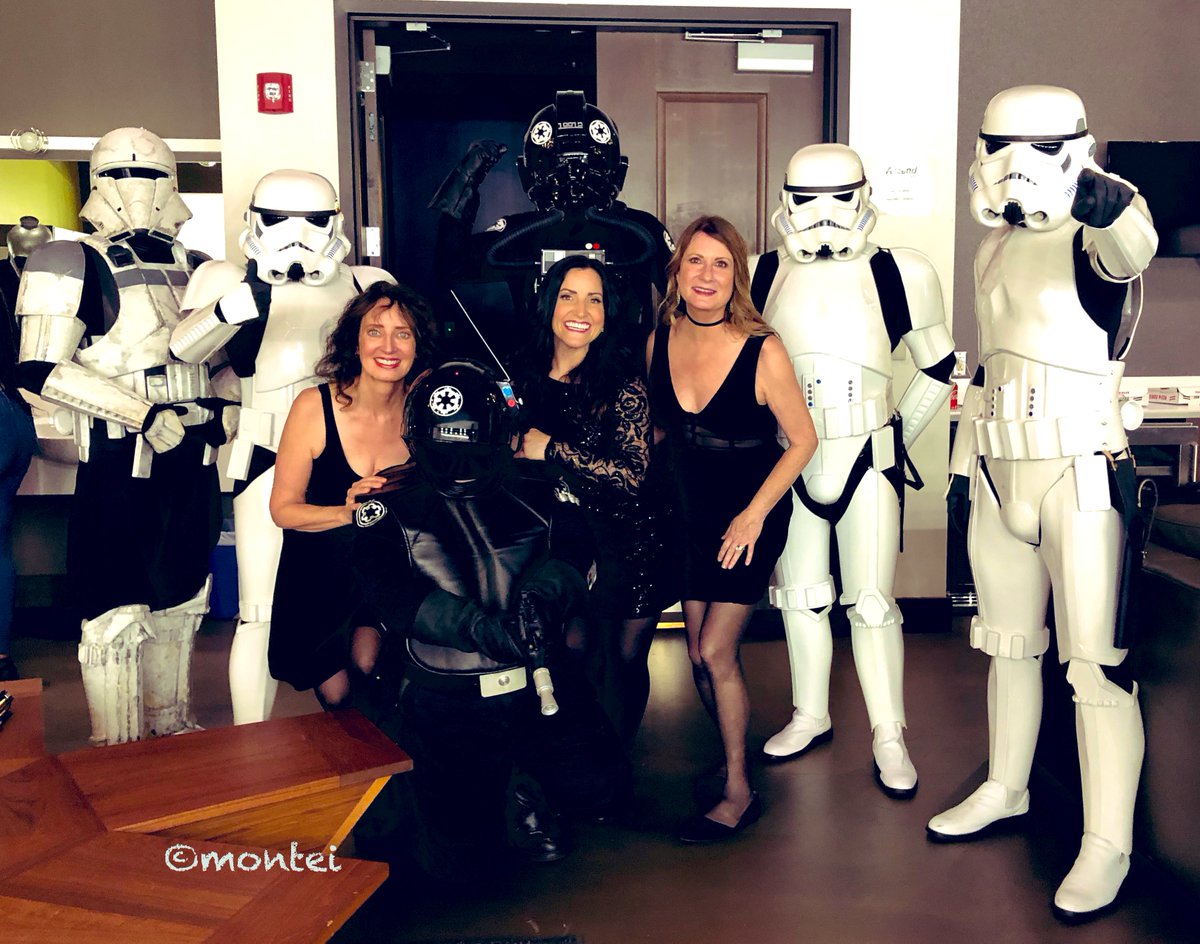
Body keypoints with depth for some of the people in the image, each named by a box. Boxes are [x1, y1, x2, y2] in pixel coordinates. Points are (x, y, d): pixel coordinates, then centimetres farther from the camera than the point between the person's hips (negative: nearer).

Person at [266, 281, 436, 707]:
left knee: (367, 659, -19)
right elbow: (282, 508, -12)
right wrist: (348, 513, -28)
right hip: (321, 570, 0)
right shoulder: (314, 407, -18)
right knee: (336, 695, 3)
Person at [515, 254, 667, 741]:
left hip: (626, 547, -2)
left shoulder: (624, 384, -9)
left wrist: (552, 449, -19)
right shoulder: (525, 376, 1)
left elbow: (633, 472, -18)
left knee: (626, 659, 9)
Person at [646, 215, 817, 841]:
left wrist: (755, 513, -15)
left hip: (753, 517, -4)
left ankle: (739, 791, 12)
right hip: (693, 514, 5)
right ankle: (730, 758, 34)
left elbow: (802, 438, -11)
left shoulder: (761, 350, -19)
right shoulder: (658, 341, -6)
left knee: (715, 652, -7)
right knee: (699, 654, 9)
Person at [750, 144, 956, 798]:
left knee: (871, 602, 0)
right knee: (800, 594, 12)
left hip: (867, 459, -2)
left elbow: (937, 369, 8)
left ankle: (888, 737, 14)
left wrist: (899, 436, 7)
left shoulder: (898, 275, -5)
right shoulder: (760, 276, 1)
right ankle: (810, 716, 30)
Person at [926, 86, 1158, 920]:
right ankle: (1006, 790, 35)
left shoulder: (1090, 240, -11)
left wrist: (1083, 187, -56)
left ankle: (1108, 846, 8)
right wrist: (966, 464, 20)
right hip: (999, 476, 7)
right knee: (1008, 645, 18)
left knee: (1097, 666, -3)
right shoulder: (997, 247, 11)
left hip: (1081, 477, -7)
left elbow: (1135, 242, -37)